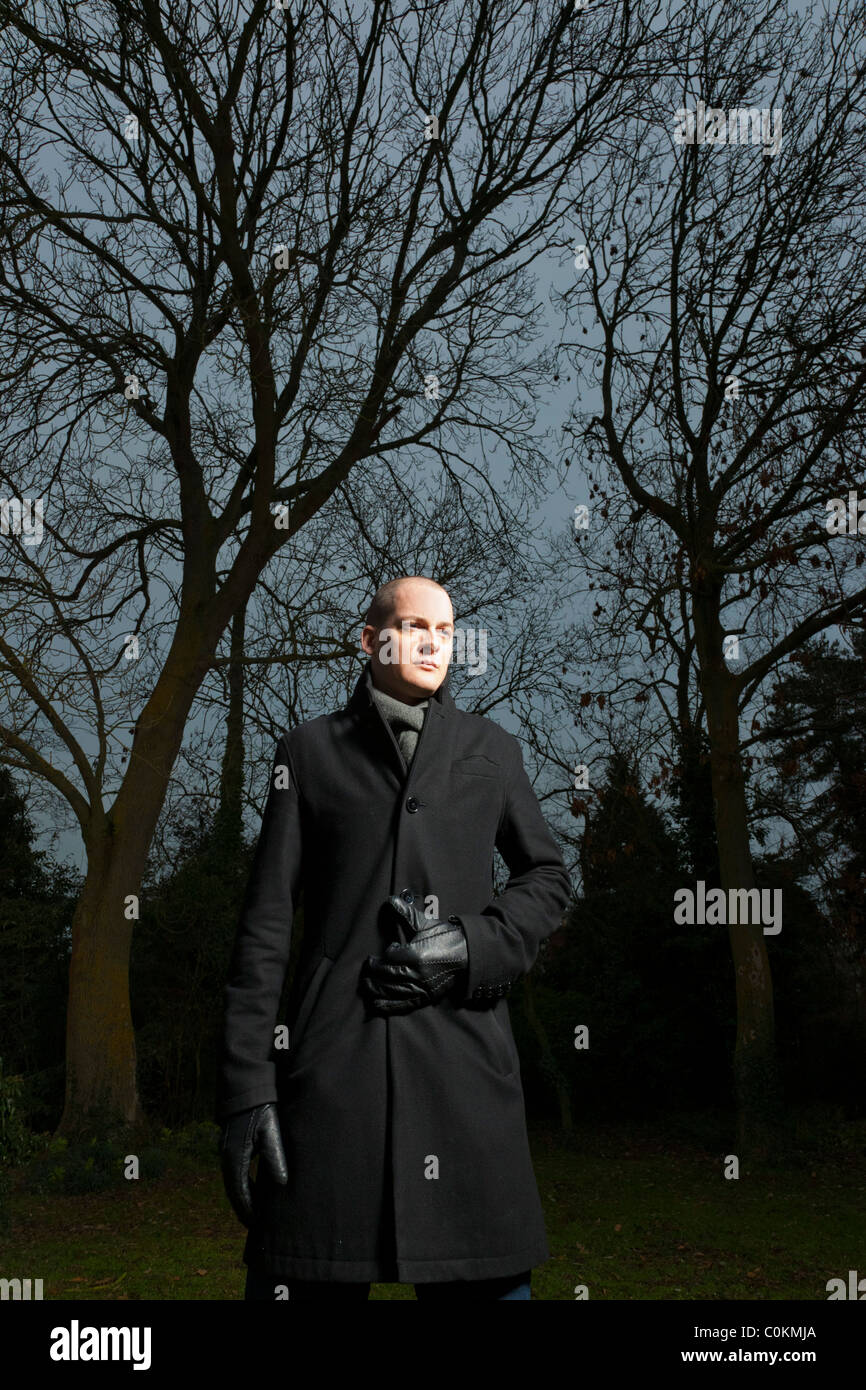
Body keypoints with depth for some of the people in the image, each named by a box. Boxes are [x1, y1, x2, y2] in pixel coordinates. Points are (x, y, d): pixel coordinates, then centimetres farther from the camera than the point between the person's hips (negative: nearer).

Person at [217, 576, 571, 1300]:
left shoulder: (492, 748, 15)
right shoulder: (311, 749, 9)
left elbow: (549, 878, 20)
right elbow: (266, 921, 5)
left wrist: (474, 946, -2)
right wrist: (245, 1085, -3)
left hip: (465, 1050, 1)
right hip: (333, 1052, -1)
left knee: (489, 1276, 1)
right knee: (307, 1274, 1)